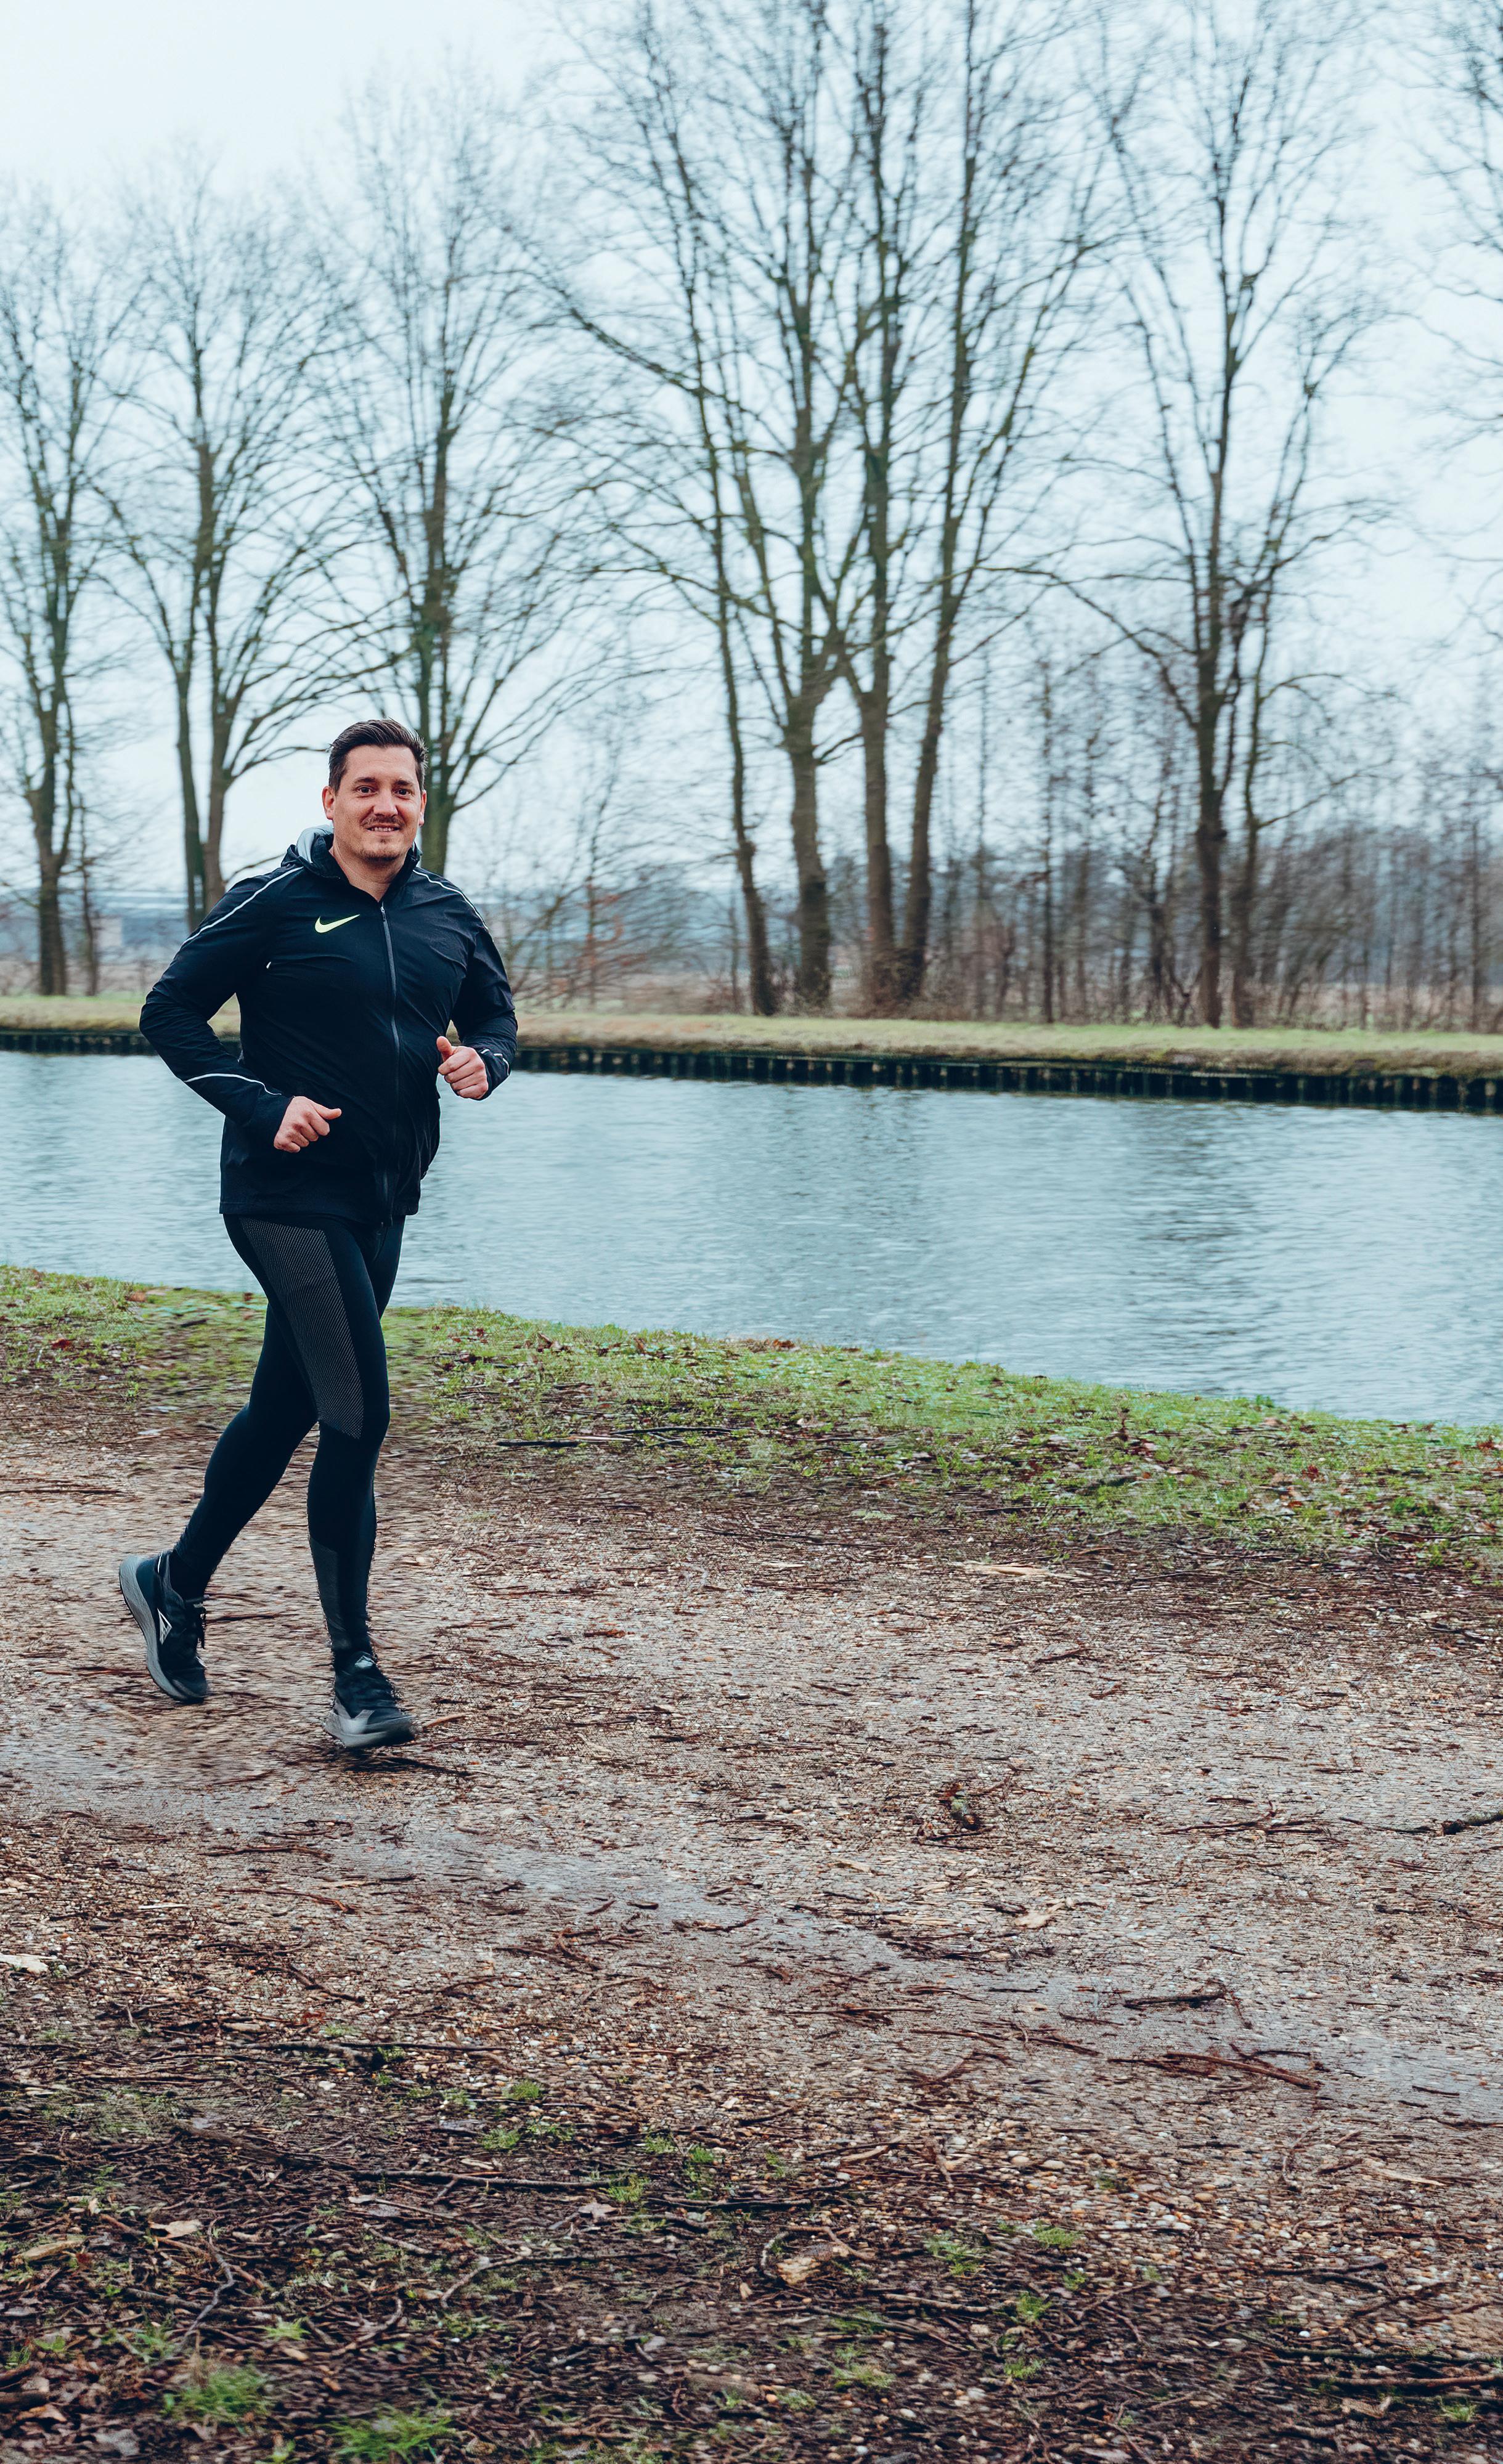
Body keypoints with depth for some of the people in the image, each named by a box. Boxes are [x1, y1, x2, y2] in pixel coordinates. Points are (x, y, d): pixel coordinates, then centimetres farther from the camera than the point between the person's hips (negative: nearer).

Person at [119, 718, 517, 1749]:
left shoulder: (449, 916, 7)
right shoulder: (276, 905, -9)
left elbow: (496, 1014, 20)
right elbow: (171, 1012, -4)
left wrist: (483, 1061, -3)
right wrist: (263, 1105, -15)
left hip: (383, 1201, 7)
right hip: (289, 1197, -6)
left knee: (287, 1408, 17)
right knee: (359, 1416, -12)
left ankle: (176, 1581, 38)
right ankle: (356, 1673, -3)